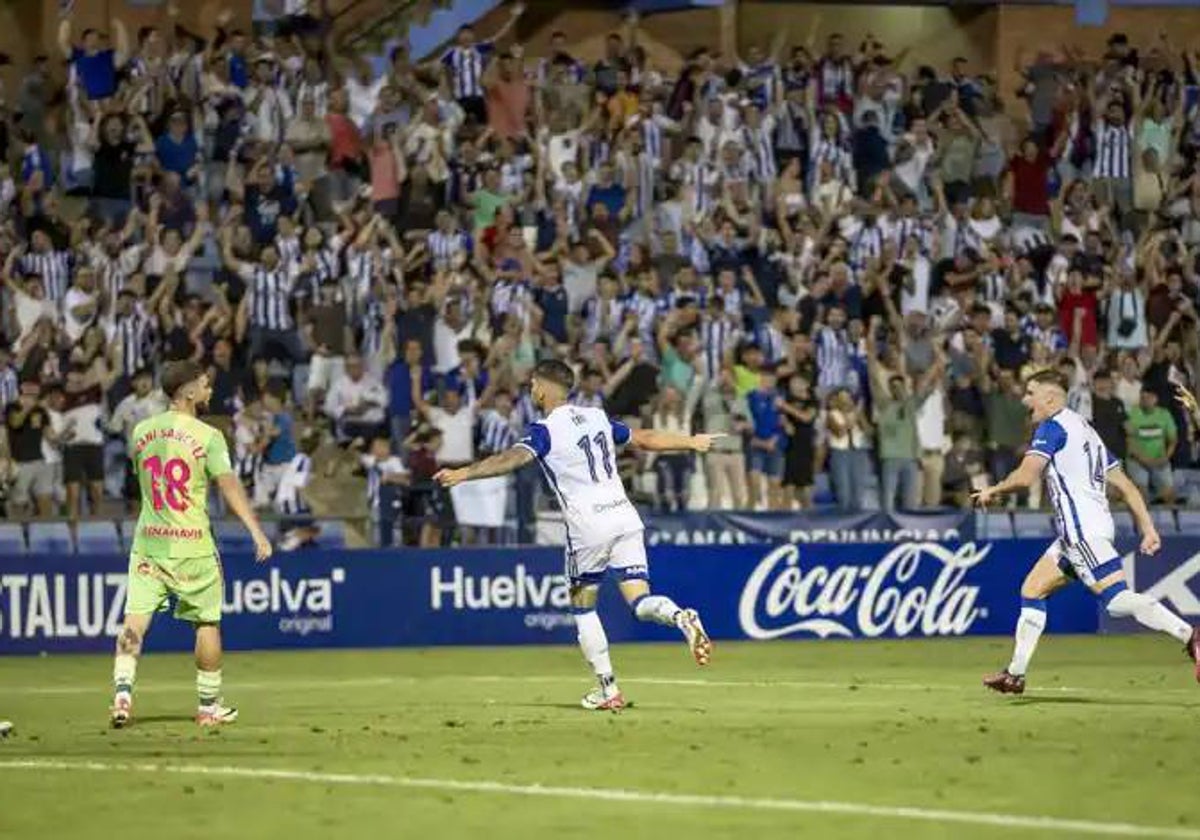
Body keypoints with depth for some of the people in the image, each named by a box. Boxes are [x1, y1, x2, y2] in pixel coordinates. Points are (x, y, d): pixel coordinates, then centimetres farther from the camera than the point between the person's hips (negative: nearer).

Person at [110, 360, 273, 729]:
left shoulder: (141, 432, 5)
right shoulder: (207, 436, -9)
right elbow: (229, 485, -19)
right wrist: (257, 532, -24)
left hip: (148, 541, 4)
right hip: (191, 544, -3)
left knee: (135, 619, -1)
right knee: (207, 622, 10)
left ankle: (123, 689, -19)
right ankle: (209, 706, 17)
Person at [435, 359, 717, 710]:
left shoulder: (545, 430, -4)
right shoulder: (597, 417, 14)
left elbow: (514, 457, -22)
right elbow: (644, 439, 23)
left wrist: (463, 473, -32)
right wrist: (691, 442, 38)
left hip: (589, 526, -5)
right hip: (625, 516, 5)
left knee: (582, 606, 12)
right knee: (640, 601, 1)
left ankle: (608, 688, 10)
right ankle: (681, 617, -31)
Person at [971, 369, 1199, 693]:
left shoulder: (1052, 427, -4)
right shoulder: (1085, 429, 24)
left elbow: (1025, 476, -16)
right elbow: (1125, 485, 20)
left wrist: (992, 491, 2)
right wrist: (1148, 528, 17)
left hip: (1083, 529, -10)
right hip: (1073, 533, 10)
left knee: (1117, 599, -19)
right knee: (1032, 591, 14)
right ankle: (1015, 675, 14)